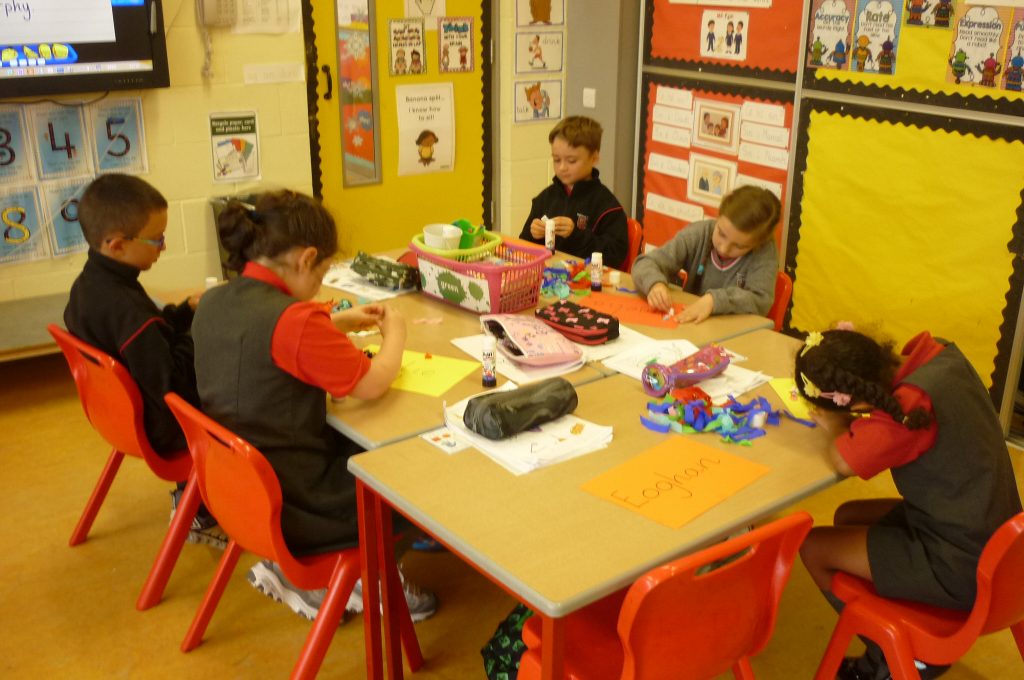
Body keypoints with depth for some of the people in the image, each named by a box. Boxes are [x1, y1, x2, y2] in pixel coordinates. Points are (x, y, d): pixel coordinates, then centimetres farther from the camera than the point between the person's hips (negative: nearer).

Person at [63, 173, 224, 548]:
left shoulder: (88, 283, -2)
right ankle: (200, 514, 16)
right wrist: (200, 332, -19)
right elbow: (170, 384, -30)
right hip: (158, 429, -9)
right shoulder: (126, 309, -32)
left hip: (121, 411, 10)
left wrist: (186, 310, 0)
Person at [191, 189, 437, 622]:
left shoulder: (214, 302, -1)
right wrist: (395, 332, 0)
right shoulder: (294, 318, -27)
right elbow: (371, 384, -18)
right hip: (292, 502, -8)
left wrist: (337, 323, 15)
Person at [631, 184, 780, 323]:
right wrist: (655, 284, -25)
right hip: (688, 328, 1)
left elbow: (761, 301, -21)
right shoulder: (699, 234, -7)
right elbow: (646, 263, -6)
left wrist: (714, 300, -32)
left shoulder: (765, 250, -12)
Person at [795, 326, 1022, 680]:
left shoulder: (913, 406, -32)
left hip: (964, 570, -9)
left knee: (813, 547, -2)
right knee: (847, 517, 20)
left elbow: (844, 461, -32)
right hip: (991, 532, 9)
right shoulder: (939, 352, -7)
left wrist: (837, 424, -11)